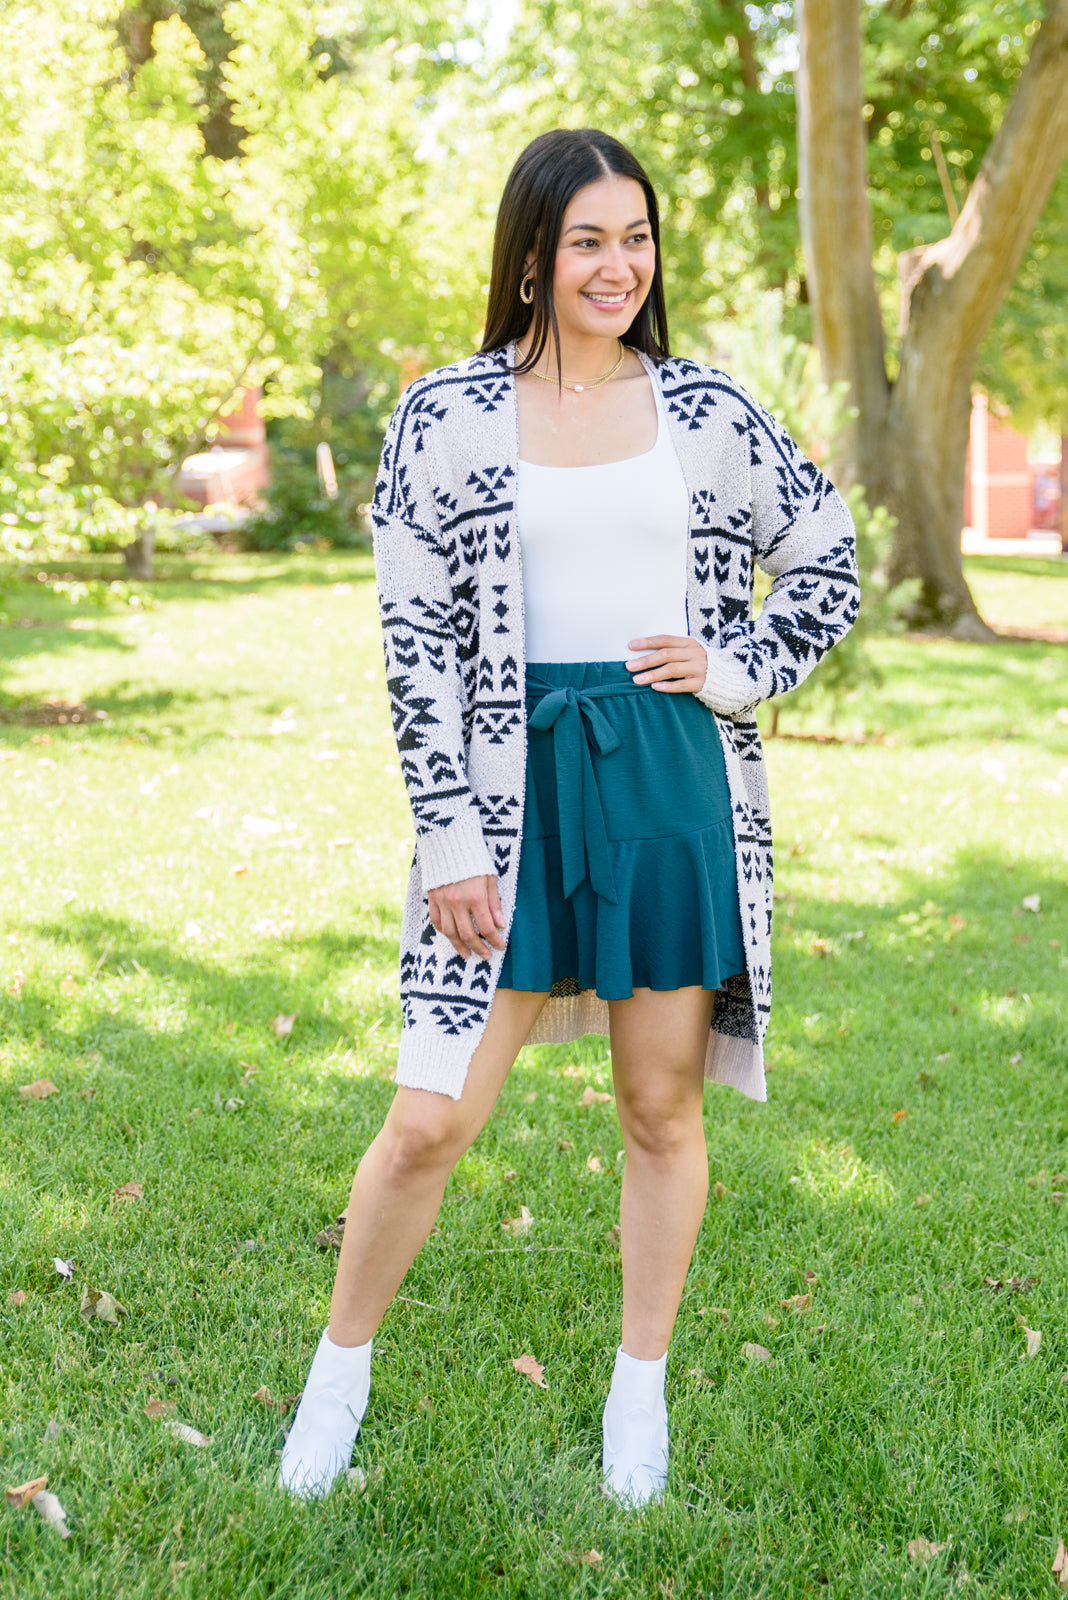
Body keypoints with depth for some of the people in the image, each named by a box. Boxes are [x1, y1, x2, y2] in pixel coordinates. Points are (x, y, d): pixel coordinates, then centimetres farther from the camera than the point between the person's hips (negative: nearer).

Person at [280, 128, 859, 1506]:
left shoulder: (705, 409, 6)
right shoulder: (447, 415, 0)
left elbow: (828, 558, 16)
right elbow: (417, 640, -2)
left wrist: (738, 666, 1)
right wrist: (449, 835, -7)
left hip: (674, 784, 2)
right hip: (511, 785, -2)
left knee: (663, 1104, 10)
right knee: (431, 1120, -2)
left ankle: (641, 1384, 29)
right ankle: (341, 1366, 23)